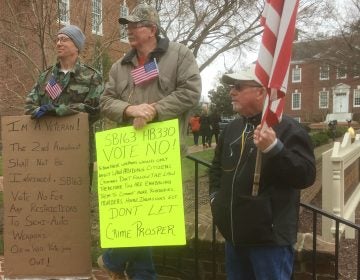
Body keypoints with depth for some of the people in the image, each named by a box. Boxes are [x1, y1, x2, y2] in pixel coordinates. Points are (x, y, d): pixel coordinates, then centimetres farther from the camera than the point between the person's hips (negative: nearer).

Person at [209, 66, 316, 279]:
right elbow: (217, 165, 27)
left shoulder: (288, 129, -11)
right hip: (235, 234, 8)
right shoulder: (232, 128, 12)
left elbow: (307, 175, -21)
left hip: (269, 238, -7)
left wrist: (274, 148, -32)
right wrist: (215, 194, 13)